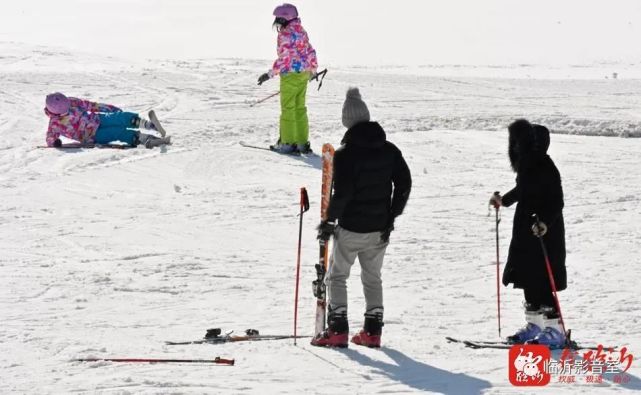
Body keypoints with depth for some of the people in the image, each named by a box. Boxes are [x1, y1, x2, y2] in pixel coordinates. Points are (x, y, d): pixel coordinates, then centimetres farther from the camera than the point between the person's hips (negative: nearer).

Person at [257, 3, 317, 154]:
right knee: (300, 108, 12)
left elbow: (284, 58, -21)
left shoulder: (285, 34, -16)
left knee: (288, 109, -1)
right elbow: (311, 52, 16)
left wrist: (270, 74, -19)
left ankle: (288, 143, 1)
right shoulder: (302, 31, 10)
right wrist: (313, 70, 30)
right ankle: (303, 143, 14)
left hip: (290, 75, -8)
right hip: (304, 74, 8)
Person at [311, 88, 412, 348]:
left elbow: (341, 192, -20)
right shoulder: (389, 150, 1)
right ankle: (372, 332, 16)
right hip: (380, 229, 5)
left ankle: (338, 330, 1)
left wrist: (329, 221, -8)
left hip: (351, 229, -5)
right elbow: (404, 184, 5)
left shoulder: (345, 153, -16)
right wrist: (391, 217, 12)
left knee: (337, 276, 9)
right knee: (372, 278, 18)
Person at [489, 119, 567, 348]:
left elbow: (556, 202, -22)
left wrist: (544, 223, -35)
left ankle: (555, 331, -1)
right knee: (527, 280, 13)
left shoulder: (544, 166, -19)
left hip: (544, 234, -9)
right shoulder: (527, 164, 7)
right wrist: (504, 200, 40)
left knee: (541, 284, -7)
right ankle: (533, 326, 23)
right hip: (526, 232, 9)